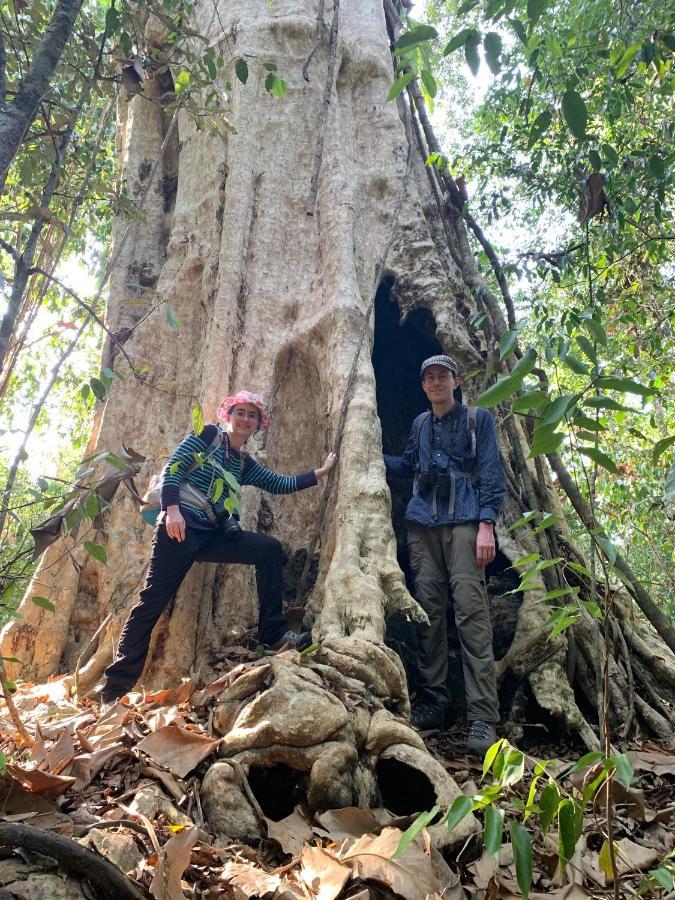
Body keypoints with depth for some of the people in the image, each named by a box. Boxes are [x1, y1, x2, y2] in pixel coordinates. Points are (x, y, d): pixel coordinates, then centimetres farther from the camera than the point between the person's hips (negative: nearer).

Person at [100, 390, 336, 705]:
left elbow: (281, 484, 23)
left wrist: (321, 472, 23)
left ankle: (274, 633, -3)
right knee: (153, 601, -9)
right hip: (180, 526, -6)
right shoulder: (207, 435, 6)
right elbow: (172, 468, -4)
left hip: (212, 535, 6)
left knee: (270, 549, -6)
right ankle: (116, 686, 0)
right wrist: (172, 509, -18)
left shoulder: (244, 464, 22)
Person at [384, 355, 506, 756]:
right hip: (423, 524, 5)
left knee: (471, 611, -14)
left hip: (463, 522, -5)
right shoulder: (420, 424, 20)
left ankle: (483, 719, -16)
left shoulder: (477, 419, 7)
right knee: (429, 611, 3)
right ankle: (433, 701, 11)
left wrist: (486, 524, -12)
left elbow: (491, 473, -1)